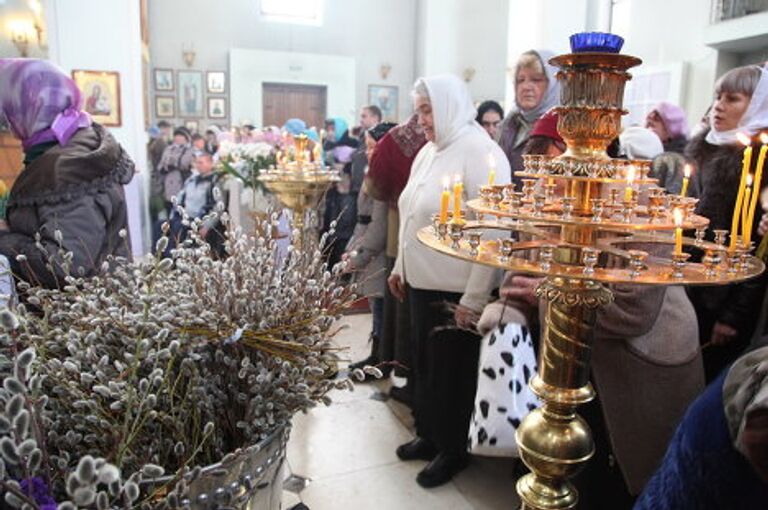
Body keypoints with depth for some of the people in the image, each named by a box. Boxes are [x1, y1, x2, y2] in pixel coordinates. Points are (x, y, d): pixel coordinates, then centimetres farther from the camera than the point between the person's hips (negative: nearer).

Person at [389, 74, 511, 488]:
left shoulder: (481, 153, -15)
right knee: (424, 363, 18)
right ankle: (429, 435, 39)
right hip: (421, 283, 7)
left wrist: (474, 300, -19)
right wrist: (400, 266, 17)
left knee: (450, 370, 8)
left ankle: (453, 449, 30)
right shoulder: (428, 151, 10)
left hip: (456, 291, -7)